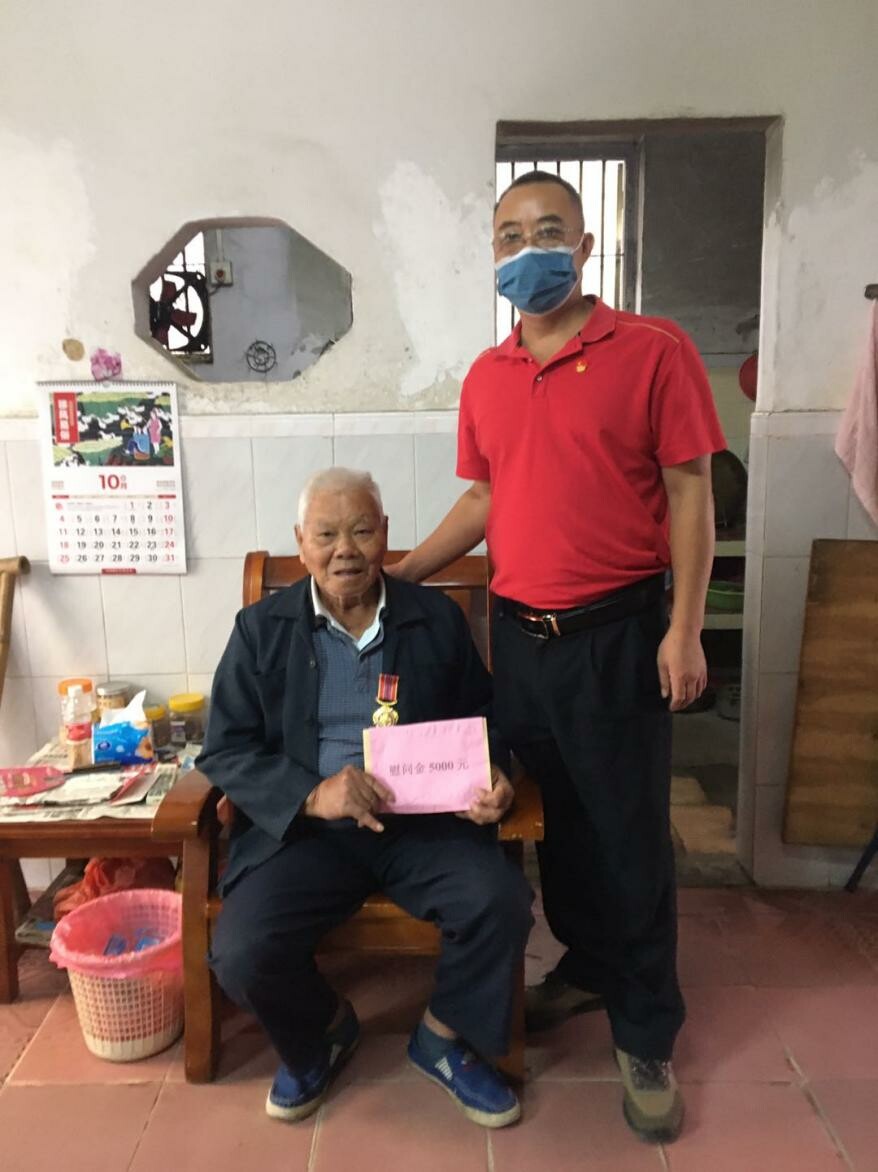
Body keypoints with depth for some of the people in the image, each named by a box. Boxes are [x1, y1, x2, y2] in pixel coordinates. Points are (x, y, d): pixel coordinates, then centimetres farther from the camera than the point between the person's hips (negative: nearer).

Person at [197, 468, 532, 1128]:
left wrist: (492, 780, -11)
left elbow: (484, 722, 13)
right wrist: (312, 795, -19)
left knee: (501, 902, -24)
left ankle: (445, 1038, 11)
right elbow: (225, 751, -1)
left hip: (424, 822, 1)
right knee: (241, 955, -22)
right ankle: (323, 1031, 17)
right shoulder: (262, 629, 4)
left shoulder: (437, 619, 7)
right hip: (303, 826, 0)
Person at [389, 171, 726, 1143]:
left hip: (616, 633, -5)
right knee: (551, 817, 17)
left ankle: (646, 1036, 24)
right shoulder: (486, 377, 9)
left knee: (629, 834, 5)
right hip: (519, 634, 5)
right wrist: (393, 576, 9)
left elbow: (688, 492, -7)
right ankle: (587, 962, 41)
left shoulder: (653, 350, -5)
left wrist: (684, 629, -13)